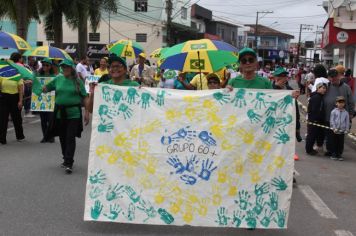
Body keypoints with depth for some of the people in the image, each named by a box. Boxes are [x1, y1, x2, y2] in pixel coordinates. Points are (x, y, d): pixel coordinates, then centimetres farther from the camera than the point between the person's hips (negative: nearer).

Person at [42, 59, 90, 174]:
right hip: (60, 113, 4)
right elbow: (46, 88, 11)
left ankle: (69, 163, -5)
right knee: (62, 138, 12)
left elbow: (85, 97, -2)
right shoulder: (58, 79, 6)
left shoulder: (77, 81, -1)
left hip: (73, 113, -4)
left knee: (70, 138, -7)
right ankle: (66, 159, 29)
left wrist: (87, 112, -6)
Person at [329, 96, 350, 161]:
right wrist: (334, 128, -12)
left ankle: (339, 154, 16)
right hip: (335, 131, -2)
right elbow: (332, 120, -5)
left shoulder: (346, 113, 4)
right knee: (334, 143, 6)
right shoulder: (334, 111, -2)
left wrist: (346, 130, -2)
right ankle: (334, 154, 14)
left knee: (341, 143, 6)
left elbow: (347, 122, 6)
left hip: (342, 131, 2)